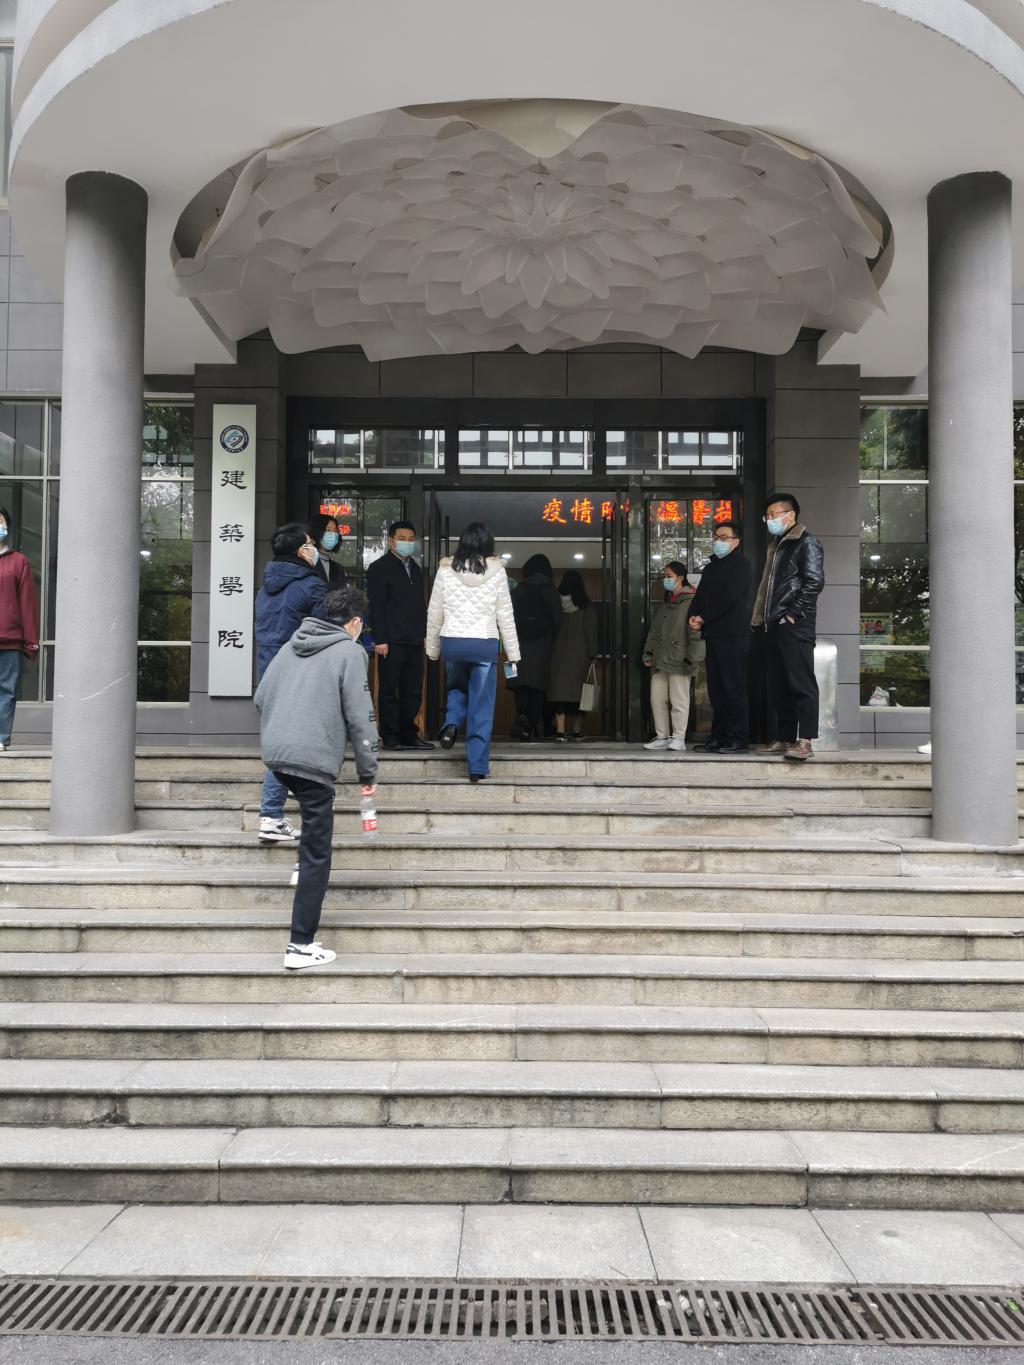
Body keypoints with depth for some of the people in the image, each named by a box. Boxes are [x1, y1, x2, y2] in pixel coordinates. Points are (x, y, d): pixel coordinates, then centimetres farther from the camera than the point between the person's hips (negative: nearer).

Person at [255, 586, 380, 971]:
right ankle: (301, 946, -2)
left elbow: (261, 696, 17)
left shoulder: (292, 646, 16)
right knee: (317, 855, -2)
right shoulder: (350, 652, -3)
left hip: (275, 755, 7)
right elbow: (360, 716, -7)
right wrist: (368, 772, 0)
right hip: (314, 760, -7)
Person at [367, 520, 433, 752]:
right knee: (389, 691, -1)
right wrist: (380, 639, -15)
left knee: (413, 691, 8)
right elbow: (376, 606, -8)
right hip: (392, 641, -7)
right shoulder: (380, 567, -2)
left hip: (414, 640, 7)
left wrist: (424, 634, 13)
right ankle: (390, 737, 4)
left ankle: (408, 734, 15)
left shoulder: (415, 569, 19)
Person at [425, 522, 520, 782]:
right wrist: (513, 653, 7)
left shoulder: (446, 569, 2)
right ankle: (477, 767, 7)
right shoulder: (496, 570, -1)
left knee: (457, 688, 28)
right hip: (485, 644, -1)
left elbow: (434, 613, 5)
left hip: (452, 642, 2)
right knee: (482, 707, 6)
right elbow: (505, 615, 1)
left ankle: (451, 724, -1)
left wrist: (433, 649, 16)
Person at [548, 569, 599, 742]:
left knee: (559, 689, -2)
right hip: (580, 653, 0)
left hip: (559, 653, 0)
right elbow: (591, 632, -1)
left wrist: (549, 652, 10)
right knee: (578, 689, 8)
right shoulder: (586, 606, -2)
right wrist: (593, 655, 4)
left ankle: (560, 731, -13)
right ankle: (576, 731, 14)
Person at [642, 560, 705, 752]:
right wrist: (648, 653, 16)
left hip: (678, 662, -8)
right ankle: (662, 737, 14)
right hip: (660, 660, 8)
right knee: (657, 698, 7)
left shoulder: (691, 601, -6)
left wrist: (692, 659, -16)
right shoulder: (665, 603, 20)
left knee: (678, 700, -4)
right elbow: (654, 630, 23)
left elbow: (696, 632, -12)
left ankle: (678, 738, 3)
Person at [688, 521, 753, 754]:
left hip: (733, 635, -8)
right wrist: (693, 616, -3)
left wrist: (704, 618, -11)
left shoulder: (740, 564, -2)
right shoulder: (712, 567, 23)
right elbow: (700, 595, 18)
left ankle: (739, 740, -8)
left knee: (733, 688, -9)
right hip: (713, 634, 8)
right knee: (716, 688, 8)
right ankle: (719, 737, 13)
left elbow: (729, 597, -14)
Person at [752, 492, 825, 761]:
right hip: (774, 626, 9)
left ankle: (804, 741, -13)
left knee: (802, 684, -10)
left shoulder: (806, 543, -4)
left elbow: (814, 581, -15)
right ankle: (786, 738, 16)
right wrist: (761, 618, 15)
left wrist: (793, 614, -16)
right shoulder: (775, 546, 23)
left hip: (795, 626, -9)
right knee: (778, 686, 10)